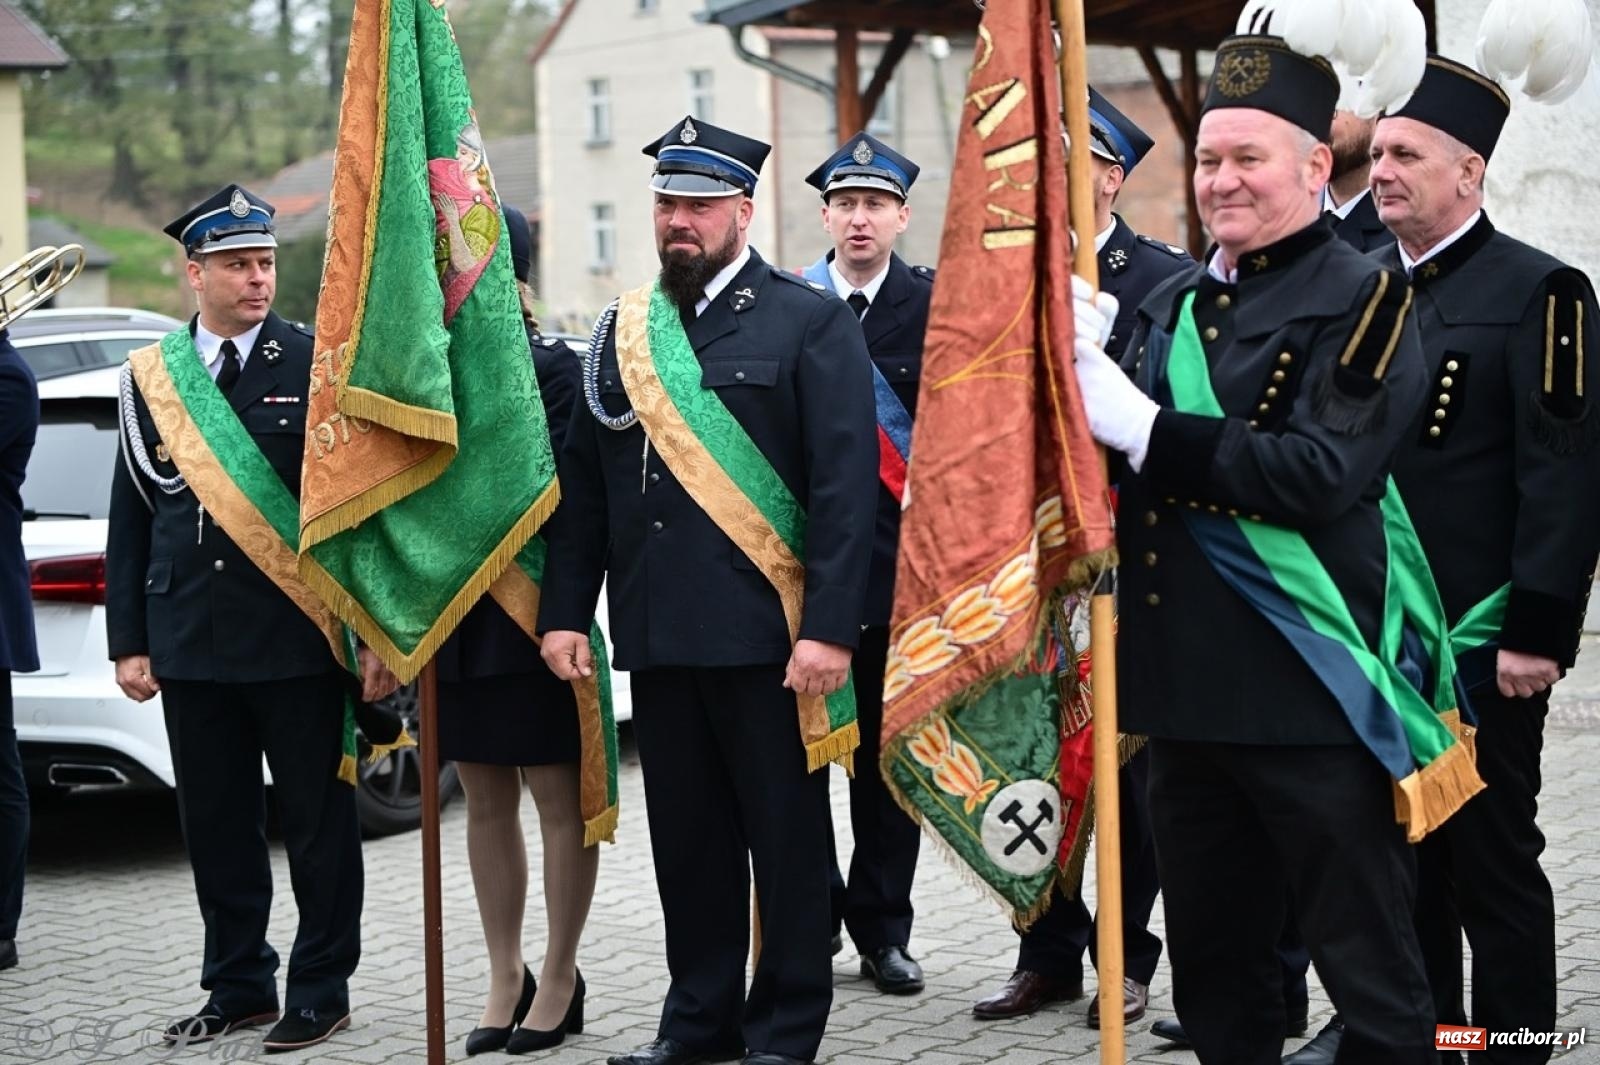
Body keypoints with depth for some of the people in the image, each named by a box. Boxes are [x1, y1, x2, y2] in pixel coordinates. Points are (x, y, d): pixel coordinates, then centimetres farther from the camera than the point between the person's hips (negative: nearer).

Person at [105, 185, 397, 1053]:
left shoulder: (321, 365, -2)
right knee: (216, 822, 10)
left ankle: (320, 991, 14)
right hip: (192, 644, 3)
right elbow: (131, 520, 11)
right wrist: (129, 641, 6)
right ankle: (238, 987, 22)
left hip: (298, 638, -3)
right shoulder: (150, 378, 8)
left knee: (317, 820, 3)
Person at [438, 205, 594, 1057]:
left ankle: (559, 979, 13)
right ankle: (505, 977, 22)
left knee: (557, 798, 3)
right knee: (486, 801, 12)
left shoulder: (554, 367, -8)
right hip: (455, 623, 6)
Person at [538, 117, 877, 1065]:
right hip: (657, 632, 5)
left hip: (768, 632, -5)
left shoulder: (811, 323, -3)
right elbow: (584, 481, 15)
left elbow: (847, 484, -9)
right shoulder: (625, 331, 13)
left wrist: (830, 628, -16)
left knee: (786, 835, 4)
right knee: (686, 837, 12)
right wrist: (565, 611, 7)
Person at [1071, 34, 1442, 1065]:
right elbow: (1123, 457, 11)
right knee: (1214, 967, 15)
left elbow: (1323, 471, -20)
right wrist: (1087, 368, -9)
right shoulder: (1173, 303, 15)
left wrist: (1146, 427, -21)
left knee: (1370, 969, 1)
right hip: (1189, 688, 7)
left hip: (1311, 697, -7)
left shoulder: (1364, 298, -7)